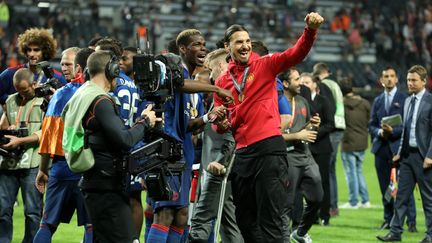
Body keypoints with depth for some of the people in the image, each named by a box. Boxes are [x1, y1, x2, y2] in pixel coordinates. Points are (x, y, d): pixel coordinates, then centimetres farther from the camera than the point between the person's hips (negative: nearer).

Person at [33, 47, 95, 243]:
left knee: (47, 225, 9)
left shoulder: (62, 94, 2)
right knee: (91, 225, 2)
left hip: (63, 166, 1)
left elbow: (48, 134, 1)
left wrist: (42, 170, 10)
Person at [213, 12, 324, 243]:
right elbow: (221, 125, 18)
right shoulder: (222, 81, 14)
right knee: (245, 219, 14)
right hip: (242, 152, 6)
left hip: (269, 147, -6)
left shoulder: (265, 65, 2)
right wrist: (221, 124, -7)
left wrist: (310, 30, -32)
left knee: (270, 219, -8)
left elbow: (296, 53, -14)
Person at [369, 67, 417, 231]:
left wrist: (393, 131, -17)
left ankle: (411, 222, -8)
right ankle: (388, 219, 15)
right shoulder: (378, 101, 16)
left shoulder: (404, 99, 0)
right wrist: (379, 132, -5)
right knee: (385, 187, 8)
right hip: (381, 148, 5)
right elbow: (371, 125, 15)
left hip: (399, 147, -5)